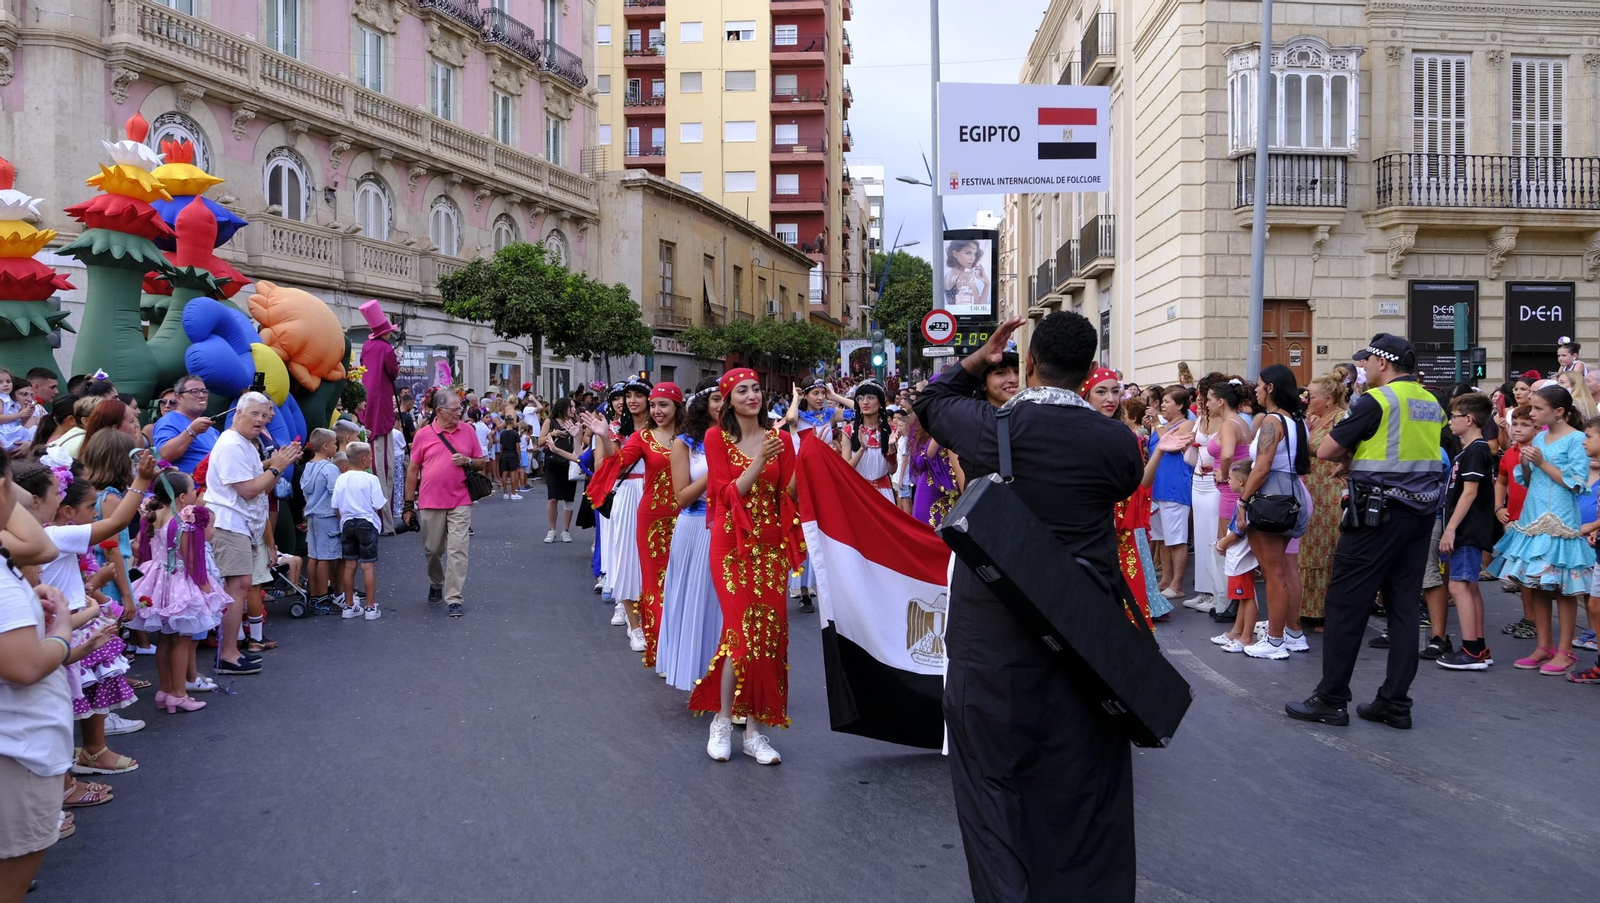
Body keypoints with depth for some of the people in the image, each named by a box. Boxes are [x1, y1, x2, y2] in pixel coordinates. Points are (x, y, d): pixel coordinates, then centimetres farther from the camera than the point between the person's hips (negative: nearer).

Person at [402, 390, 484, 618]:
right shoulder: (423, 435, 0)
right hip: (430, 503, 0)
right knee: (433, 550, 12)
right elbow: (412, 470, 5)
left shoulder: (468, 431, 4)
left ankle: (454, 598, -3)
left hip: (460, 502, 0)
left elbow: (481, 462, 13)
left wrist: (467, 461, -11)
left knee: (458, 550, -7)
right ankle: (436, 585, 38)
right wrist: (409, 504, 4)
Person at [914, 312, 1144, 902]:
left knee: (994, 776, 10)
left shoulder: (984, 426, -9)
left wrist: (979, 358, 19)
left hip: (992, 631, -1)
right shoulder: (1115, 440, -8)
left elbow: (930, 403, 12)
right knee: (1083, 785, 15)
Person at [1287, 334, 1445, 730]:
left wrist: (1350, 453, 8)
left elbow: (1325, 451, -11)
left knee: (1346, 604, -1)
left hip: (1377, 513, -8)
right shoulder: (1432, 404, 13)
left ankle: (1330, 700, 3)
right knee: (1405, 606, 9)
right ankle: (1395, 703, 12)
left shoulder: (1375, 401, -11)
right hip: (1421, 514, 8)